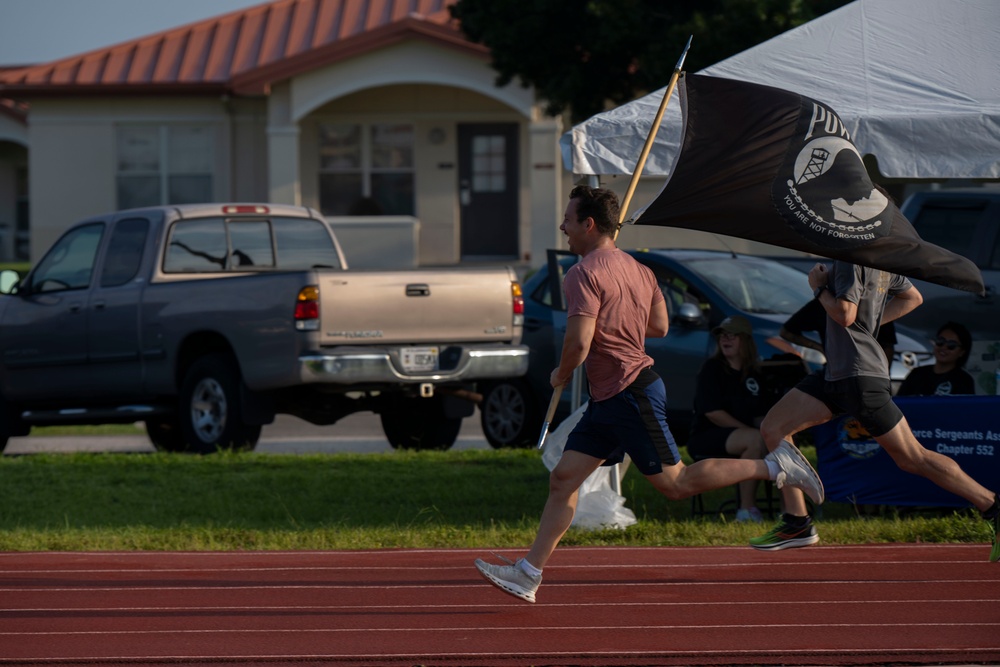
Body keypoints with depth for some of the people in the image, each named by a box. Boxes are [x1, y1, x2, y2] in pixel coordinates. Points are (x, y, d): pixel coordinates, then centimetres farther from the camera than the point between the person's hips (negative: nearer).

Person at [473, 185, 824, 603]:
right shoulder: (636, 269, 13)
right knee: (563, 478, 6)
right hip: (608, 398, 10)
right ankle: (527, 575, 4)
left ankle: (774, 467, 0)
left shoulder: (585, 273, -16)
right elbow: (660, 326, 22)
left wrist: (560, 375, -5)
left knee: (675, 483, -5)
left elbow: (579, 342, -24)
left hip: (630, 394, -10)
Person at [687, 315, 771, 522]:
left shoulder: (754, 374, 14)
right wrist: (749, 432, -18)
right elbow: (712, 412, -13)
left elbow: (760, 415, 14)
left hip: (741, 437, 6)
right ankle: (746, 510, -32)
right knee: (755, 440, -35)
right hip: (705, 439, -6)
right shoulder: (712, 368, -4)